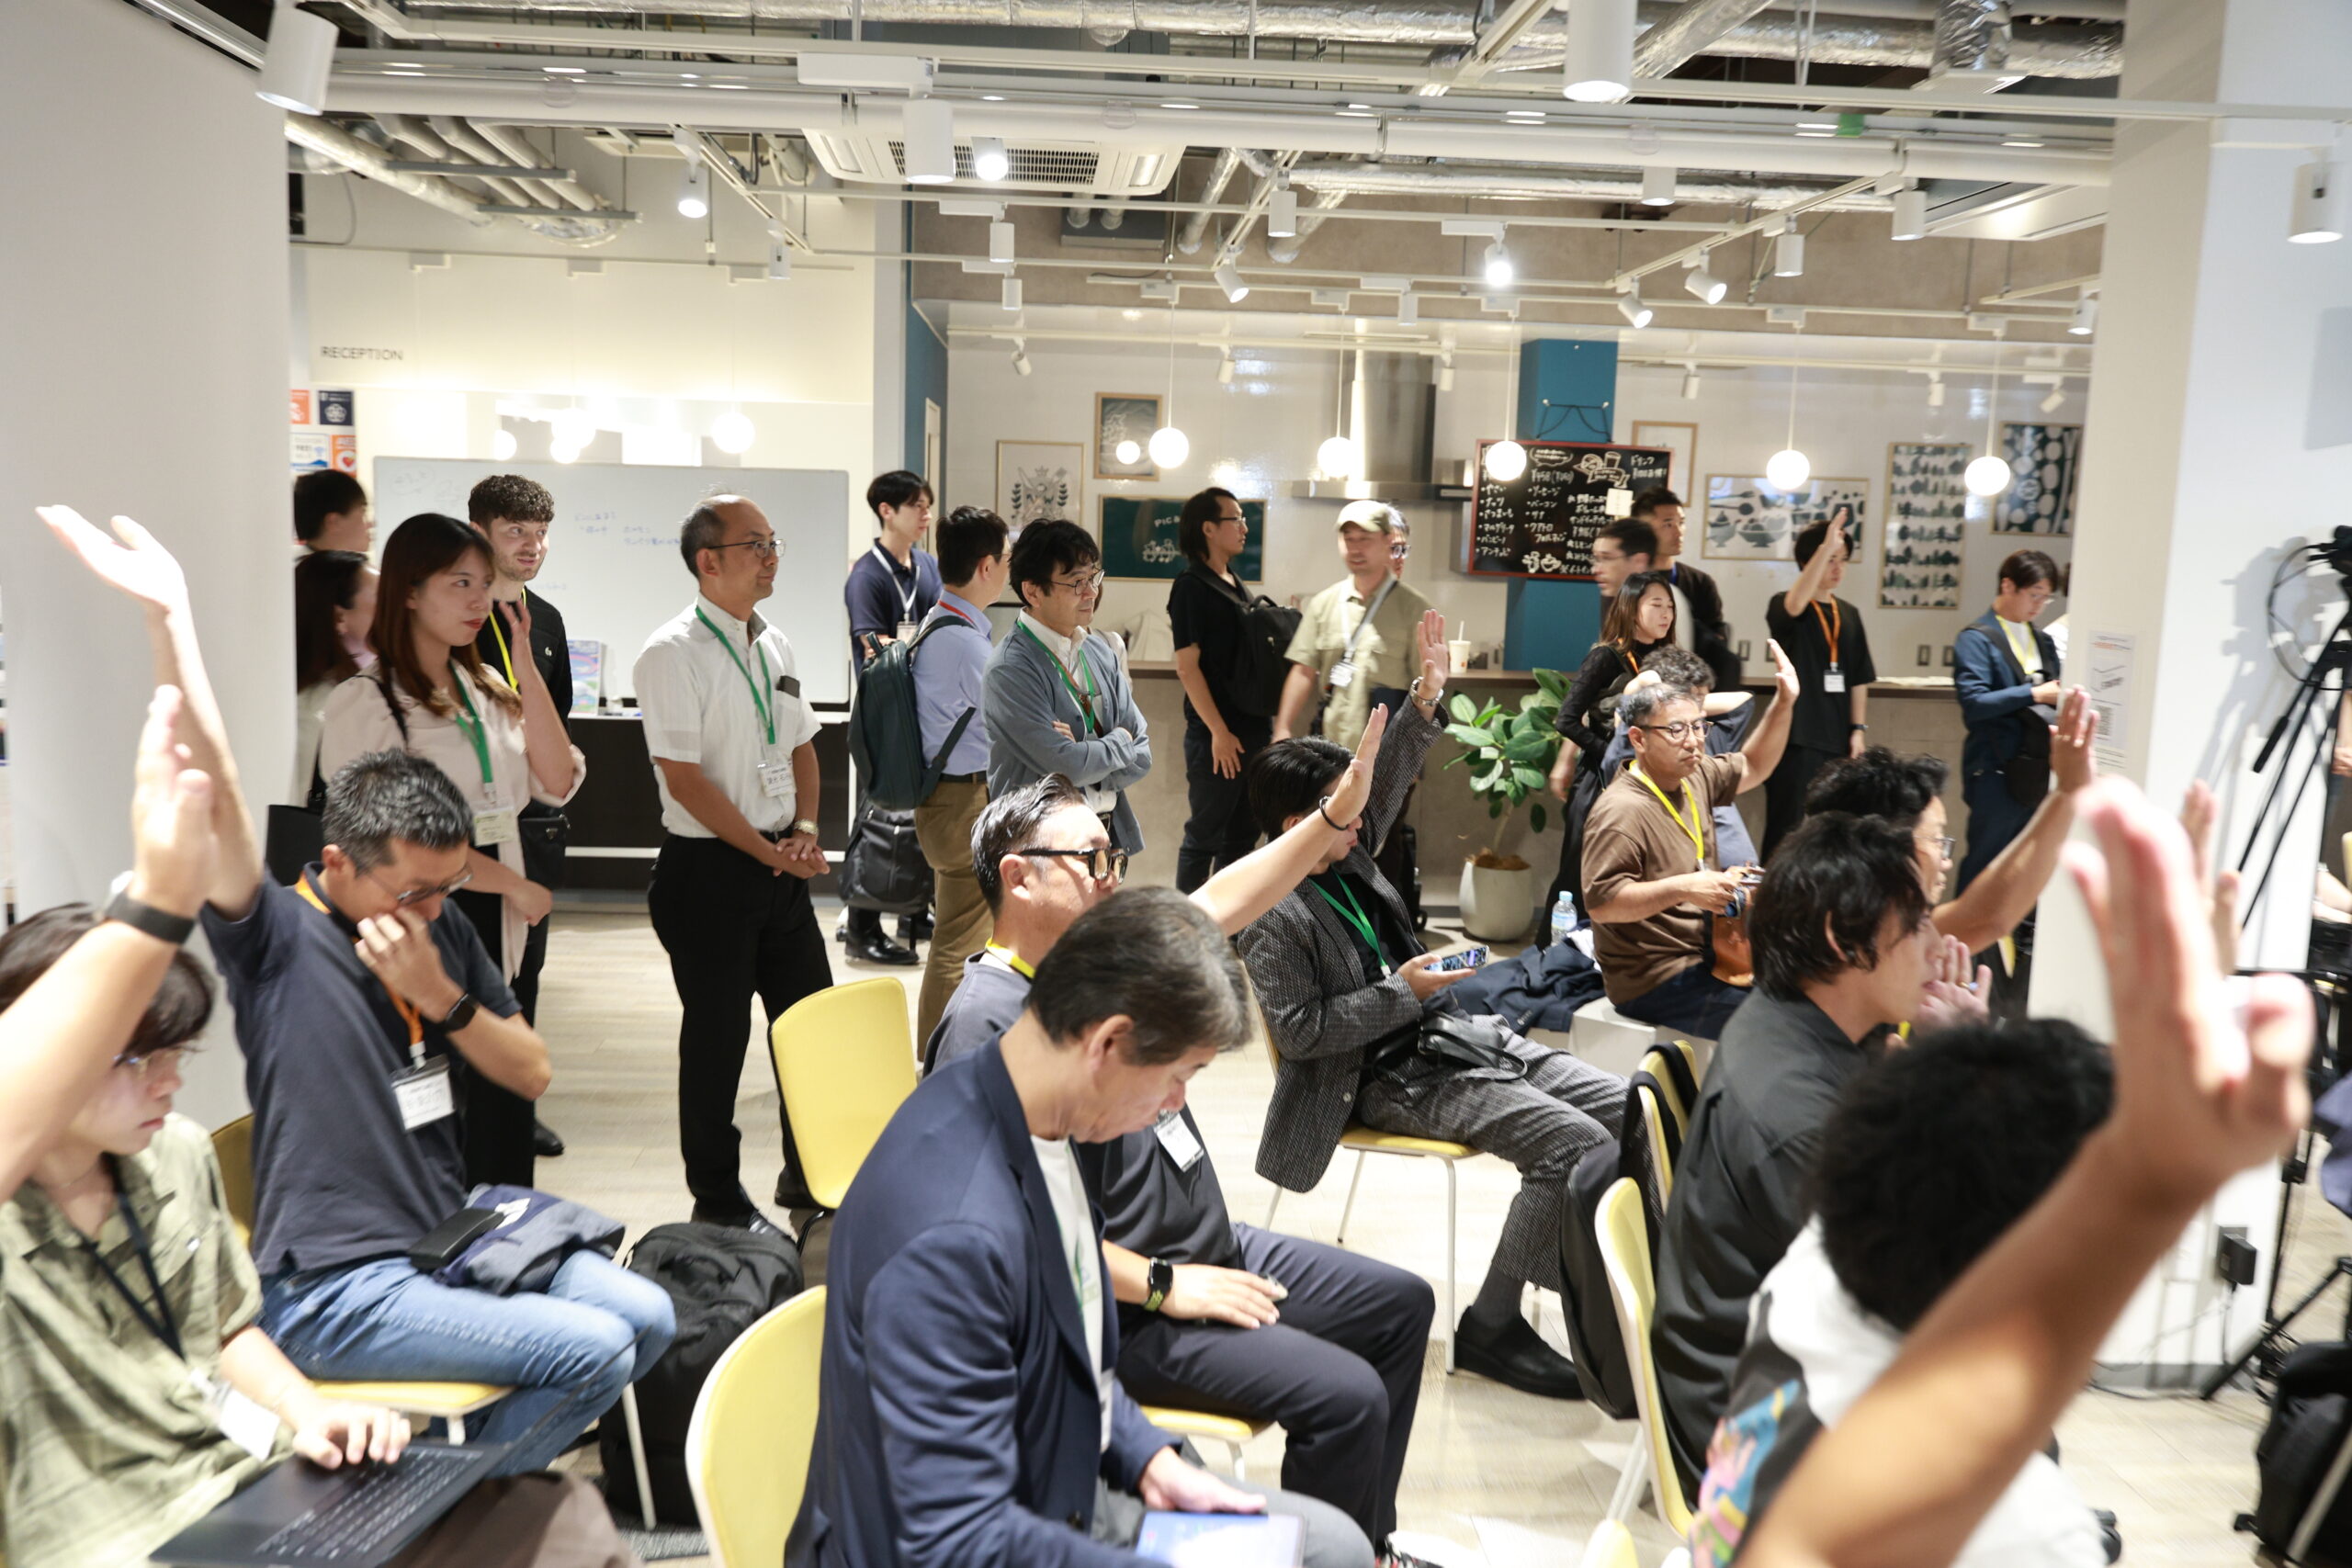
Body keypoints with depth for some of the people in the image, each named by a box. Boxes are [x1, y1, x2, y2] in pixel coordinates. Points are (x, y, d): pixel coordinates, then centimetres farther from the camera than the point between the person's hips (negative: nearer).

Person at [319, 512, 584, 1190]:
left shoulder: (486, 689, 13)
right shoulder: (365, 701, -7)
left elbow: (557, 783, 2)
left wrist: (526, 665, -3)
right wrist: (513, 884, -7)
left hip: (493, 930, 6)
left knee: (501, 1116, 10)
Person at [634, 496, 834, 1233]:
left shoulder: (773, 645, 10)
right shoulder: (673, 653, -13)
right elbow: (685, 779, -17)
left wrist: (804, 829, 1)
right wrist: (767, 851, -14)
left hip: (780, 863, 7)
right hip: (708, 870, -7)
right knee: (717, 1034, 5)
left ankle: (811, 1173, 31)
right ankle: (718, 1198, 22)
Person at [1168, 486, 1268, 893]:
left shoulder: (1235, 584, 14)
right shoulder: (1191, 586, -10)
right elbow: (1187, 665, -15)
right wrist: (1219, 731, -18)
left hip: (1252, 729, 8)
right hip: (1216, 736, -8)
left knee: (1242, 836, 13)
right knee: (1204, 837, 0)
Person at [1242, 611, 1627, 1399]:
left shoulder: (1346, 857, 7)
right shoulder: (1274, 919, -16)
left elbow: (1388, 782, 15)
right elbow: (1299, 1031, -19)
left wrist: (1424, 699, 1)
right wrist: (1403, 994, -18)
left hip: (1455, 1035, 9)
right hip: (1392, 1078, -9)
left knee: (1633, 1112, -4)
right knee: (1574, 1144, -25)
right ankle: (1491, 1326, -10)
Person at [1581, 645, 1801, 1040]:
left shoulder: (1696, 778, 7)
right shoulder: (1622, 811, -21)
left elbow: (1752, 767, 25)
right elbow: (1600, 902, -27)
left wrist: (1784, 704, 13)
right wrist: (1683, 888, -33)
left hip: (1704, 959, 10)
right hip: (1659, 985, -10)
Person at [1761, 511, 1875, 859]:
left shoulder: (1849, 614, 13)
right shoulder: (1785, 608, -4)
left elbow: (1859, 678, 15)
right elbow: (1795, 603, -30)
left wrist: (1859, 728, 8)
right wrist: (1826, 546, -36)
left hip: (1838, 740, 6)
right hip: (1798, 739, -6)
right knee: (1789, 830, -3)